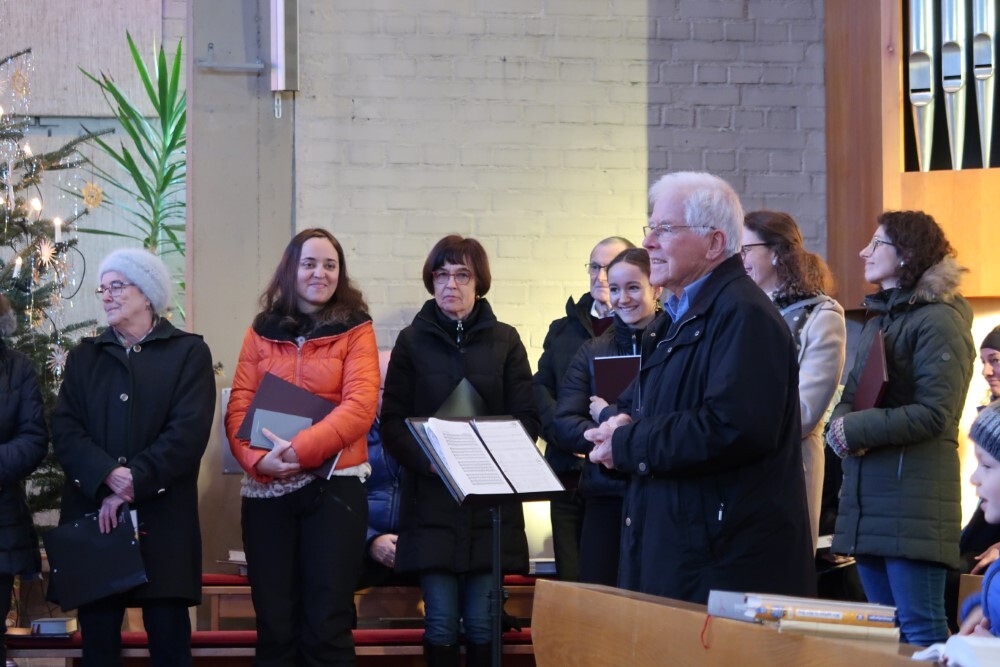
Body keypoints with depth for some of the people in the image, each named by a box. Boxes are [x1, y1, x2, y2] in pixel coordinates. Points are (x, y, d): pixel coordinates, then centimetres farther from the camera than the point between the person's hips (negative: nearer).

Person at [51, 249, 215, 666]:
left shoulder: (188, 352, 4)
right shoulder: (84, 355, 15)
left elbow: (188, 432, -9)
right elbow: (64, 430, 2)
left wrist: (131, 485, -17)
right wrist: (108, 474, -17)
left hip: (162, 519, -3)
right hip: (92, 514, 3)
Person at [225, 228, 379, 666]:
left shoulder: (354, 329, 3)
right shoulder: (262, 332, 11)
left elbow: (360, 406, -9)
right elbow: (239, 407, 3)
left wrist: (299, 450, -21)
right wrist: (258, 459, -16)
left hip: (333, 484, -2)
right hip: (267, 488, 3)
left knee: (327, 626, -3)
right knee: (274, 625, 5)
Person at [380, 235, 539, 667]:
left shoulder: (505, 340, 9)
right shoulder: (412, 341, 7)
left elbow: (526, 419, 4)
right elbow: (392, 421, 2)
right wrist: (431, 461, -15)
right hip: (431, 503, 0)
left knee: (482, 623, -2)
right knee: (441, 623, -4)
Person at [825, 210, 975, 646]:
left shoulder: (939, 323, -10)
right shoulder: (878, 320, 19)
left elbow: (935, 413, -17)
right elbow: (850, 397, 19)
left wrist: (858, 430, -13)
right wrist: (842, 423, -4)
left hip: (913, 497, -9)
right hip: (867, 496, 9)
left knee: (920, 629, -9)